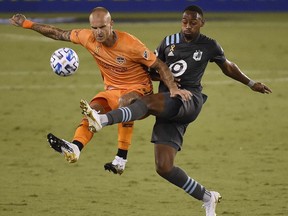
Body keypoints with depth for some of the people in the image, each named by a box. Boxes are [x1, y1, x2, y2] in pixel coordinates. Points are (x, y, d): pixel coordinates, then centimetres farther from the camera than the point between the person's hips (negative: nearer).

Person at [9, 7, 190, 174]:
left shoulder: (130, 44, -23)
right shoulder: (89, 38, -9)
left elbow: (160, 66, -15)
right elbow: (59, 34, 3)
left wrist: (174, 89, -24)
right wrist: (28, 24, 0)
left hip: (139, 89, -6)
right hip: (113, 90, 6)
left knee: (125, 101, -38)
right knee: (93, 108, -23)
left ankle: (121, 159, -39)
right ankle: (74, 148, -44)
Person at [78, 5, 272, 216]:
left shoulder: (210, 46, 10)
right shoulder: (169, 42, 15)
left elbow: (228, 67, 27)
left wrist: (251, 84, 34)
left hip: (189, 99, -4)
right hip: (167, 107, 5)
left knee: (148, 102, -36)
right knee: (163, 167, -5)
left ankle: (103, 119, -58)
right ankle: (207, 197, 12)